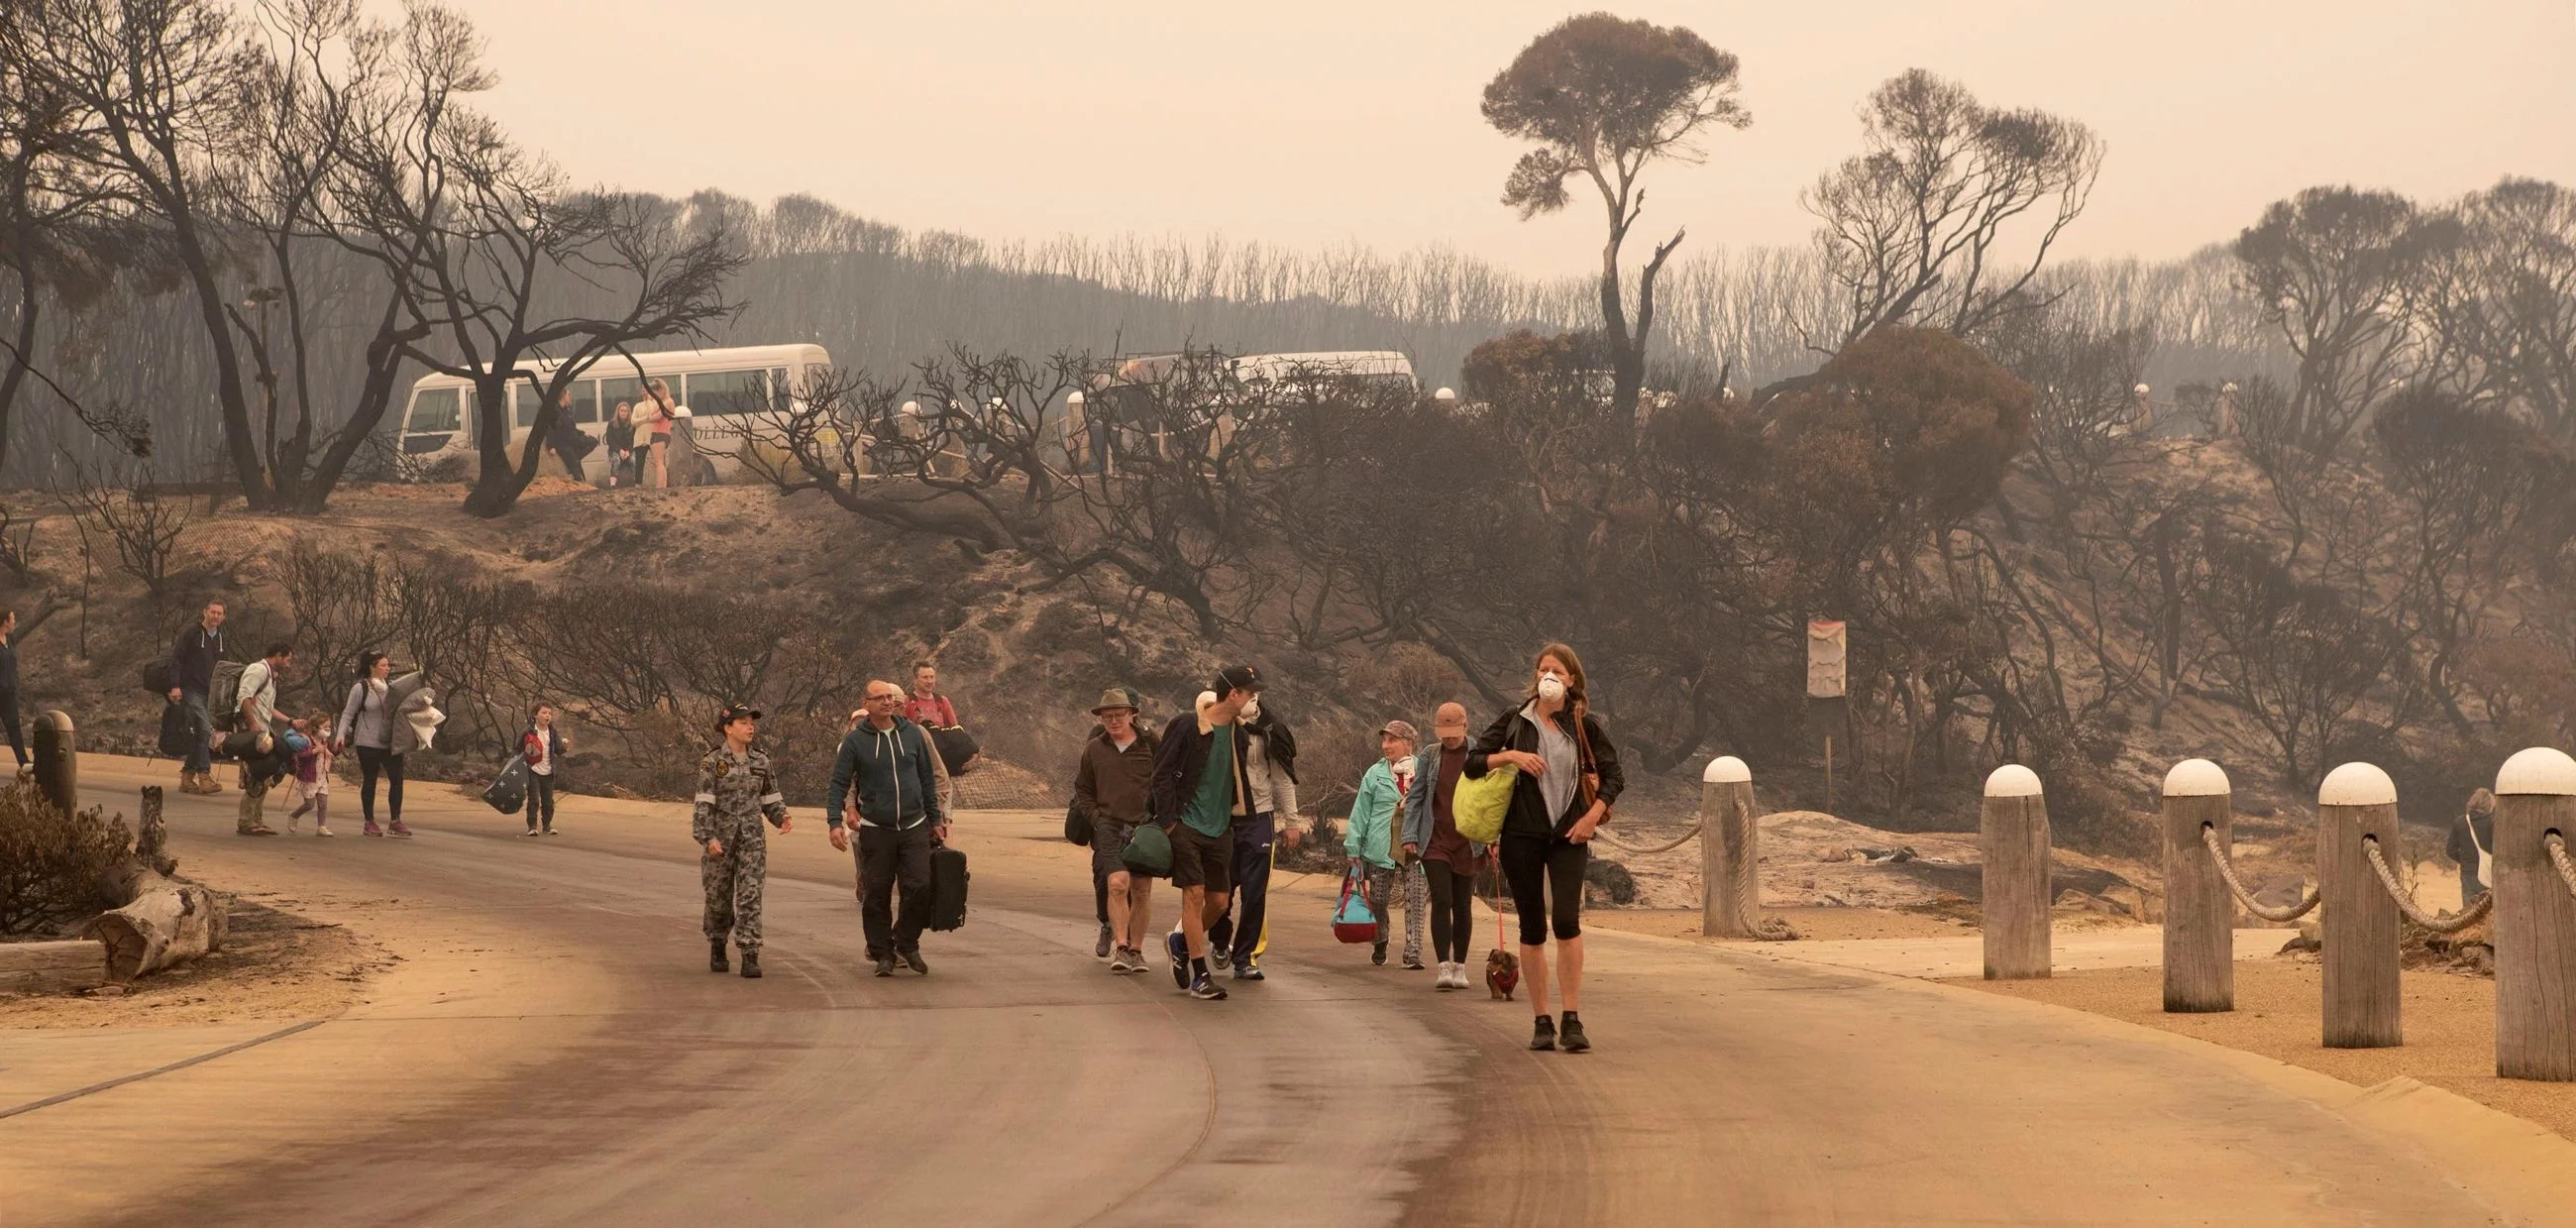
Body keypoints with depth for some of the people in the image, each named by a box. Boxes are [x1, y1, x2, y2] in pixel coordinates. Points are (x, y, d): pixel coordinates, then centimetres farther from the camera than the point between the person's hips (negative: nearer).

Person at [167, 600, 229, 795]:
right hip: (191, 689, -7)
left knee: (197, 735, 7)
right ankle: (204, 776, -17)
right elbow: (176, 658, -9)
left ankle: (187, 777, 14)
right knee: (205, 730, -17)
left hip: (210, 692, 7)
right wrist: (175, 686, -17)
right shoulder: (191, 632, -6)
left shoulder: (220, 637, 14)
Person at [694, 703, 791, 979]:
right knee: (719, 897, 9)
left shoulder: (760, 763, 7)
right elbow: (703, 805, -9)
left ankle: (750, 957, -12)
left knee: (750, 896, -9)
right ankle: (717, 947, 33)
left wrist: (782, 817, -5)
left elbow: (770, 800, 15)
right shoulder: (713, 763, -5)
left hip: (752, 839, 2)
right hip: (720, 840, -2)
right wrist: (708, 838, -19)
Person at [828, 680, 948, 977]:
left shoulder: (914, 734, 5)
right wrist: (835, 821, -13)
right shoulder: (856, 740, -2)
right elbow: (840, 783, -1)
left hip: (914, 827, 1)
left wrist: (936, 818, 13)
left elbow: (929, 779, 13)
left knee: (920, 887, -9)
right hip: (875, 828, -1)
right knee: (876, 894, 1)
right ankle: (882, 951, 11)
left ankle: (907, 942, 10)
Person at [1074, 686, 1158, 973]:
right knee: (1118, 883, -18)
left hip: (1144, 826, 0)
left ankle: (1136, 950, 16)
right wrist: (1096, 817, 2)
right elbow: (1082, 790, 17)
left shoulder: (1150, 744, 2)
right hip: (1109, 825, 0)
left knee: (1141, 890, 4)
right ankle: (1121, 948, -16)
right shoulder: (1094, 749, 7)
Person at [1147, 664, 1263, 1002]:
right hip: (1187, 823, -6)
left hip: (1220, 829, 6)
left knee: (1219, 901, 5)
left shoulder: (1238, 731, 8)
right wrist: (1167, 820, -14)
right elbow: (1162, 774, -9)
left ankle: (1181, 943, 33)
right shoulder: (1187, 726, -11)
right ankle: (1200, 975, -7)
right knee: (1195, 894, -11)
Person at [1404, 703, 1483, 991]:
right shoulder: (1429, 755, 6)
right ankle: (1444, 967, -14)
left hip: (1468, 844, 0)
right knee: (1441, 902, -11)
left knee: (1463, 905, 6)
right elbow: (1415, 797, 8)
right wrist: (1410, 836, 0)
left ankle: (1459, 967, 16)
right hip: (1435, 842, 0)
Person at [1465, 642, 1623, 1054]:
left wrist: (1592, 816, -3)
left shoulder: (1584, 726, 4)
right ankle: (1542, 1023, 10)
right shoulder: (1514, 722, 5)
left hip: (1568, 835, -1)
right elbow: (1472, 763, 5)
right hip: (1522, 835, 1)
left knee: (1566, 920, -17)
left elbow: (1613, 776, 10)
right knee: (1532, 930, 3)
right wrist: (1509, 755, -11)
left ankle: (1572, 1021, -14)